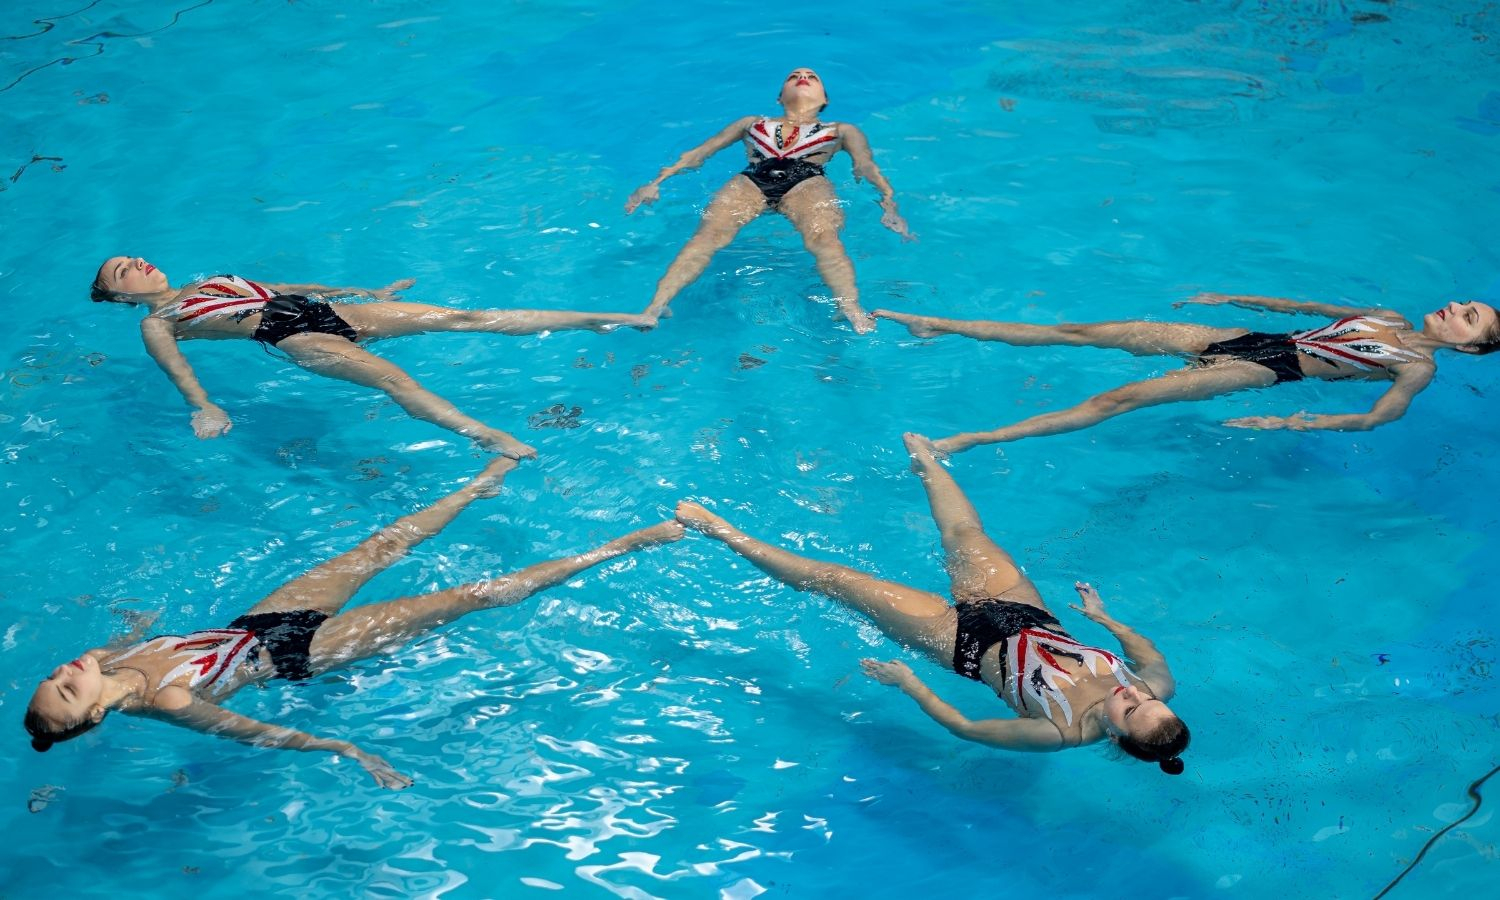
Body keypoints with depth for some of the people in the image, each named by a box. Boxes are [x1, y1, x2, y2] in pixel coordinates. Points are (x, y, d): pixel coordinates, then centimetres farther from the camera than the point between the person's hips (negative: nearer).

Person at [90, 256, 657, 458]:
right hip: (290, 336, -6)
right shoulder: (157, 323, 12)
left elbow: (283, 287, 32)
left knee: (459, 315, -9)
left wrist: (363, 291, 31)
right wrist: (204, 409, -27)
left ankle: (596, 319, -17)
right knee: (389, 377, -35)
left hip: (322, 309, 6)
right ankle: (489, 440, -55)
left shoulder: (206, 284, 32)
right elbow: (178, 369, -5)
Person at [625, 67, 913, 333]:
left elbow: (865, 164, 16)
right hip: (750, 182, 1)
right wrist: (657, 182, 15)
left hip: (808, 183, -1)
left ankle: (852, 312, -60)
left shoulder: (841, 130, 34)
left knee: (824, 237, -36)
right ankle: (654, 309, -49)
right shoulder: (752, 123, 38)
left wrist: (887, 198, -5)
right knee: (708, 234, -31)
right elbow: (698, 153, 30)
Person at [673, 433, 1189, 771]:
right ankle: (925, 461, 58)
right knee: (963, 533, 23)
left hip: (965, 641, -5)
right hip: (1027, 615, 5)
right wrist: (1104, 618, 5)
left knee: (832, 578, 1)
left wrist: (907, 682, -20)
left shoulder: (1065, 735, -34)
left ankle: (723, 532, 17)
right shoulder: (1157, 692, -22)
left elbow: (967, 729, -25)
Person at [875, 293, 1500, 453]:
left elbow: (1374, 419, -13)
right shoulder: (1393, 321, 21)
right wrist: (1232, 298, 25)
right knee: (1082, 332, -4)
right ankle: (943, 326, -4)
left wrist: (1295, 424, -23)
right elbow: (1307, 306, 27)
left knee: (1120, 399, -22)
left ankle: (973, 439, -27)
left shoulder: (1420, 366, 0)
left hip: (1270, 369, -7)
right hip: (1252, 338, 7)